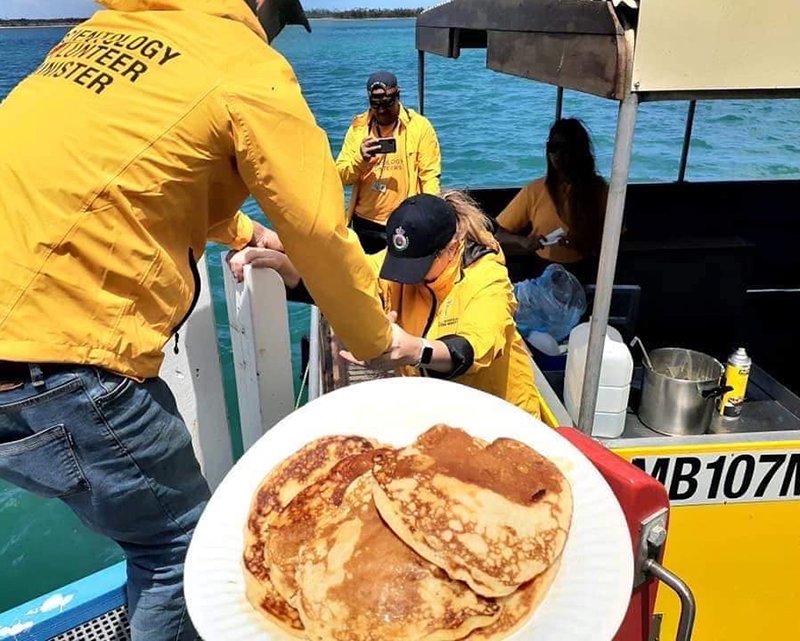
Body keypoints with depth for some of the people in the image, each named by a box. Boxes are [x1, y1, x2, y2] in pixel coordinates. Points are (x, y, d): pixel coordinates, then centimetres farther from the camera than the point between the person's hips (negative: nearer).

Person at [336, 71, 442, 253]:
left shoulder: (420, 126, -5)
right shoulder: (358, 127, 4)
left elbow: (430, 176, -7)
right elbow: (341, 175, 1)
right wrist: (360, 158, -18)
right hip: (365, 223, 3)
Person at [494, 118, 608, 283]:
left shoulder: (598, 190, 0)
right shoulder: (534, 190, 0)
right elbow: (500, 235, 2)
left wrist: (584, 243, -17)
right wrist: (523, 241, -17)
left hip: (582, 276, 0)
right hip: (541, 274, 0)